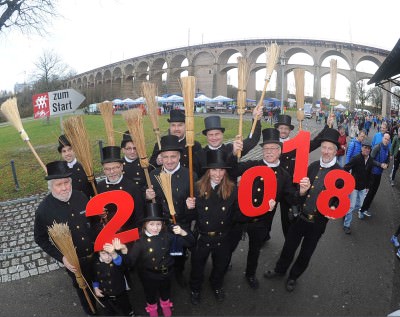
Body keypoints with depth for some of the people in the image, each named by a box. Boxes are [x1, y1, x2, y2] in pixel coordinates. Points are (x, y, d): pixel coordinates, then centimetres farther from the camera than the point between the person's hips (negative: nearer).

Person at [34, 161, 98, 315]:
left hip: (97, 254, 3)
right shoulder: (43, 210, -22)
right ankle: (91, 312, 55)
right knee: (84, 290, 25)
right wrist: (61, 257, -19)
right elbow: (40, 239, -9)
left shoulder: (81, 197, -14)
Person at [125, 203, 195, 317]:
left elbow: (190, 243, -15)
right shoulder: (140, 240, -23)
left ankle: (166, 304, 61)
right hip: (149, 275, -2)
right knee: (151, 293, 25)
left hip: (166, 273, 2)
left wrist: (182, 232, -34)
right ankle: (152, 307, 57)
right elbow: (130, 261, -28)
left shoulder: (167, 236, -17)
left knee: (165, 291, 29)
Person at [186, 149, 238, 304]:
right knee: (197, 266, 23)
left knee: (221, 266, 27)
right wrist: (189, 207, -31)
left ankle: (217, 285, 60)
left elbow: (238, 213, -7)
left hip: (222, 238, 2)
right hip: (201, 238, -1)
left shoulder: (232, 189, -12)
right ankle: (195, 288, 55)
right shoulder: (198, 188, -16)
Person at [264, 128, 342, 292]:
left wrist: (334, 208, -24)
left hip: (318, 221, -2)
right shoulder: (313, 166, -1)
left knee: (306, 254, 18)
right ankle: (280, 269, 45)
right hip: (300, 216, 3)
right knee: (289, 246, 19)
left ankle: (293, 277, 44)